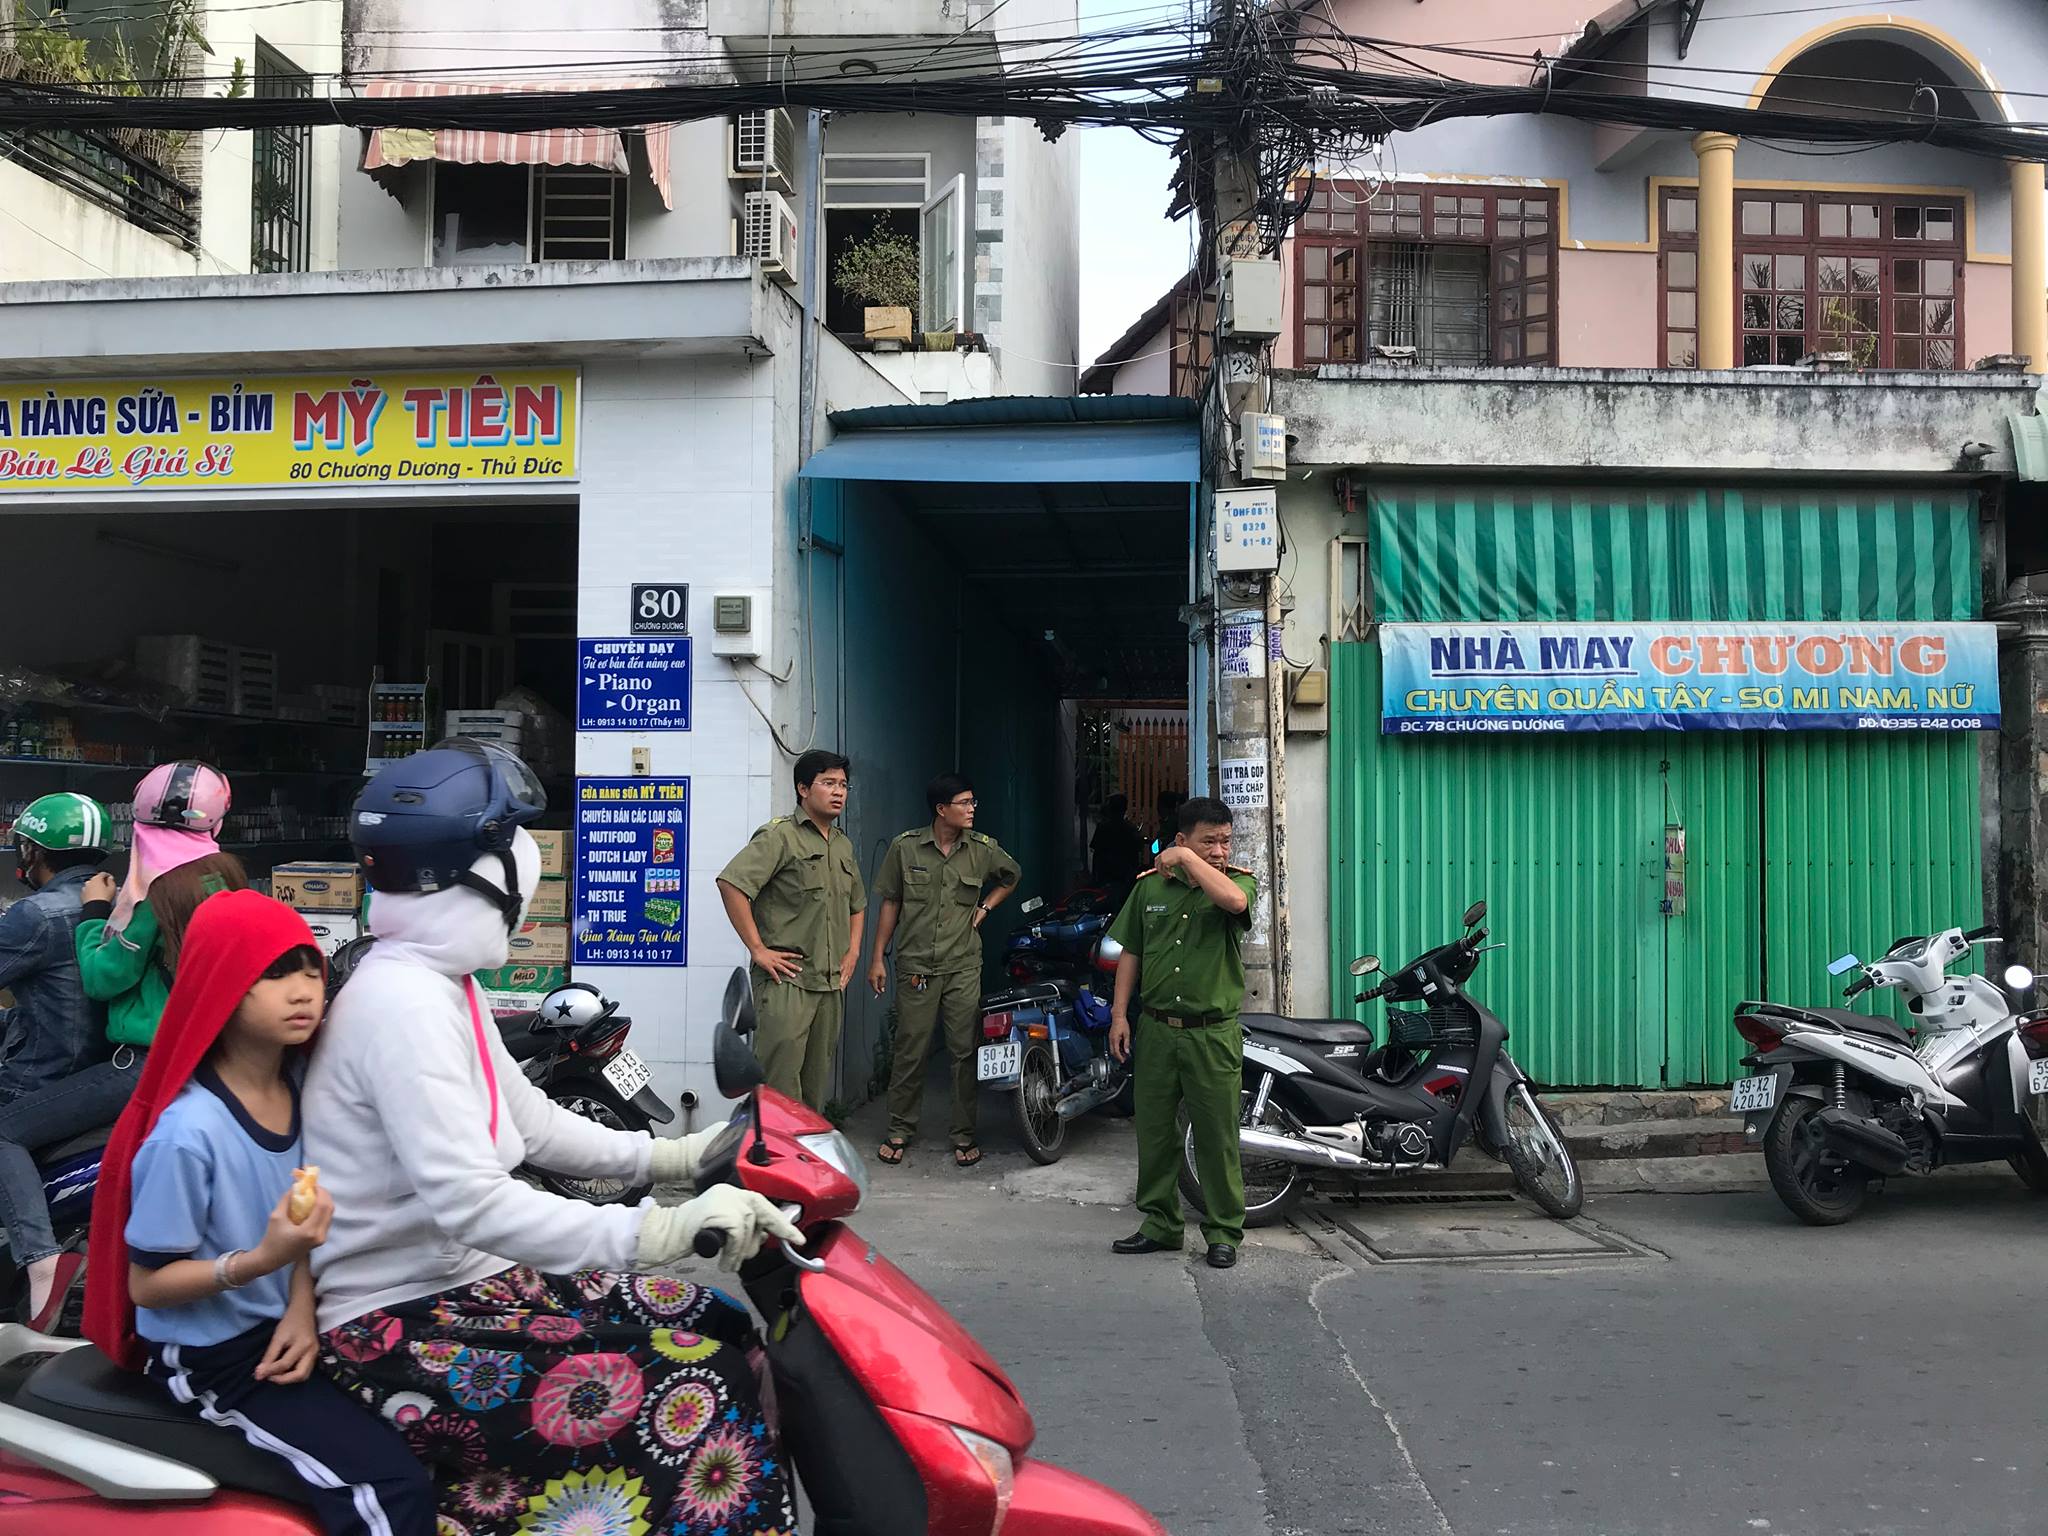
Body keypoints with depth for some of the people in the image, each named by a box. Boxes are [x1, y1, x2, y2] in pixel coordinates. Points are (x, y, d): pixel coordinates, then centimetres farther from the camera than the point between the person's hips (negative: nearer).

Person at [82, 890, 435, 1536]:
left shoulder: (299, 1081, -4)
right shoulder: (189, 1131, -25)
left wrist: (301, 1307, -6)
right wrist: (261, 1261, -30)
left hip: (280, 1326, 7)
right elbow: (147, 1284, -17)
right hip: (210, 1354, -7)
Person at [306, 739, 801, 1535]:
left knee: (718, 1333, 4)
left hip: (471, 1278, 10)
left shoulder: (437, 983, 9)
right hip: (399, 1330, -10)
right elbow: (469, 1203, -31)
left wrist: (670, 1158, 7)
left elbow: (531, 1123, 15)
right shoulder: (403, 1002, -23)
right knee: (696, 1414, -21)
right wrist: (659, 1231, -36)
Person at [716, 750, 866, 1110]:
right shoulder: (781, 836, -7)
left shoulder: (844, 846, 18)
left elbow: (857, 904, 32)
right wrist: (758, 949, -18)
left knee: (818, 1078, 13)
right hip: (786, 979, -8)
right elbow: (731, 882, -18)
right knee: (781, 1079, -11)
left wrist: (853, 952, 17)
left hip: (831, 982, 8)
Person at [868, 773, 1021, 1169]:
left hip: (963, 968, 1)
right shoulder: (905, 847, -2)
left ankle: (964, 1135, 12)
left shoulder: (983, 849, 2)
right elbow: (890, 903, 6)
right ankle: (900, 1131, 18)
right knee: (910, 1051, 3)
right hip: (915, 968, -1)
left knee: (965, 1051, 1)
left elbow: (1011, 877, 24)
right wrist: (878, 958, 4)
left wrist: (985, 907, 8)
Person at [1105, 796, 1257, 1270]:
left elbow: (1234, 900, -28)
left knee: (1217, 1137, 2)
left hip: (1213, 1034, -3)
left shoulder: (1238, 880, -1)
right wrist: (1119, 1014, 7)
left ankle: (1223, 1232, 14)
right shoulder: (1150, 886, 7)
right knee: (1154, 1132, 10)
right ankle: (1160, 1225, 23)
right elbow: (1130, 953, 13)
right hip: (1156, 1030, 3)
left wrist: (1188, 860, -17)